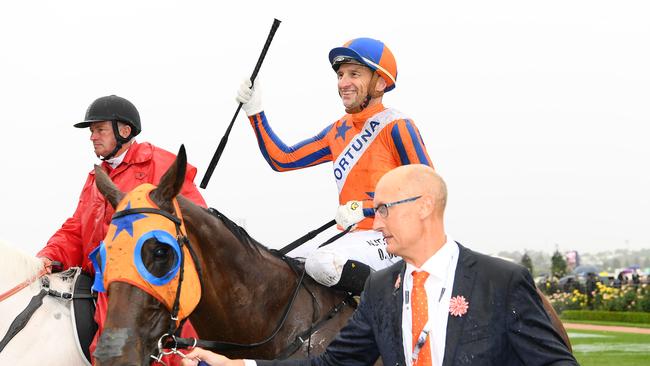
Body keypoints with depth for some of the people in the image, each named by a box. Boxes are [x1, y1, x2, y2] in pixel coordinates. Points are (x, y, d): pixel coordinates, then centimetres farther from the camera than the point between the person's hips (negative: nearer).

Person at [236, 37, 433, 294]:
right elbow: (283, 159, 16)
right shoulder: (339, 130, 14)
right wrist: (255, 112, 8)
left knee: (322, 263, -32)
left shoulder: (396, 127, -9)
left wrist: (363, 208, -18)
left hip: (390, 237, -8)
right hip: (356, 235, 8)